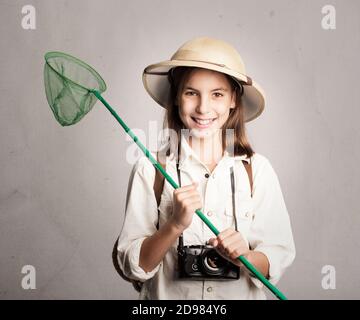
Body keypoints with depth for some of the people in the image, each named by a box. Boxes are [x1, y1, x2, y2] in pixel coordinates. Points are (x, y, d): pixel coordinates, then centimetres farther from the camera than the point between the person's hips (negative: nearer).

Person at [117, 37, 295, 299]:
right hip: (168, 295, -1)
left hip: (242, 294, 1)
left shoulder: (257, 169, -9)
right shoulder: (150, 168, -11)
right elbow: (132, 266, -12)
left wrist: (246, 257, -24)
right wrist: (175, 226, -25)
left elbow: (281, 255, -6)